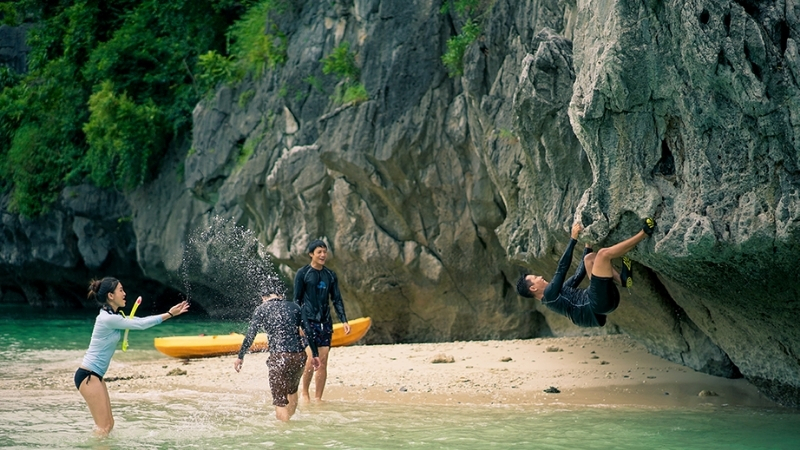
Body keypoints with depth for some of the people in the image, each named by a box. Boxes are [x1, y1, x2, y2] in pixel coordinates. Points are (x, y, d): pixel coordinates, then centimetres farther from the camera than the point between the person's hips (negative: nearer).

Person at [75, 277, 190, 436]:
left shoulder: (111, 316, 12)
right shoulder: (108, 319, -18)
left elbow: (138, 321, 14)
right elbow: (141, 324, -15)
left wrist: (170, 313, 11)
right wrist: (169, 314, -7)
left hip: (95, 375, 10)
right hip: (88, 375, -10)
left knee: (109, 424, 9)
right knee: (104, 426, -9)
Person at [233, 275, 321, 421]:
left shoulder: (262, 309, 3)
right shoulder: (293, 306, 12)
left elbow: (250, 336, 0)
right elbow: (308, 331, 10)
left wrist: (240, 357, 9)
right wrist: (315, 355, 17)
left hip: (279, 358, -5)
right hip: (299, 356, 5)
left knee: (280, 400, 2)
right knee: (292, 392, 28)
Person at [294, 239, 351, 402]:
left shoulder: (330, 275, 11)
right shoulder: (303, 273, -2)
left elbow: (337, 299, 13)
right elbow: (297, 299, -2)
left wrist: (344, 321, 3)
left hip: (325, 321, 5)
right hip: (308, 320, -5)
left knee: (323, 361, 1)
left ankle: (318, 397, 9)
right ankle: (305, 393, 5)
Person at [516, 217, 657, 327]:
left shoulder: (558, 291, 27)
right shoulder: (549, 294, -2)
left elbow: (579, 274, 30)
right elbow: (562, 267, -9)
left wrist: (588, 245, 31)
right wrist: (573, 239, -6)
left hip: (601, 303, 10)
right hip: (597, 304, -10)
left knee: (590, 258, 21)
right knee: (603, 254, -17)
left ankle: (622, 278, -3)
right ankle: (644, 233, -10)